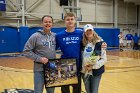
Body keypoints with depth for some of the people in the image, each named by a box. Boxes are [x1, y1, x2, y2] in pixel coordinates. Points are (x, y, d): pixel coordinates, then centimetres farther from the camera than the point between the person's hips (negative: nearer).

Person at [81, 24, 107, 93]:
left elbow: (104, 59, -10)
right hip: (85, 72, 3)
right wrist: (83, 66, -6)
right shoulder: (83, 43, 1)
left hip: (96, 72, -3)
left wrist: (93, 66, -19)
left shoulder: (100, 43, -9)